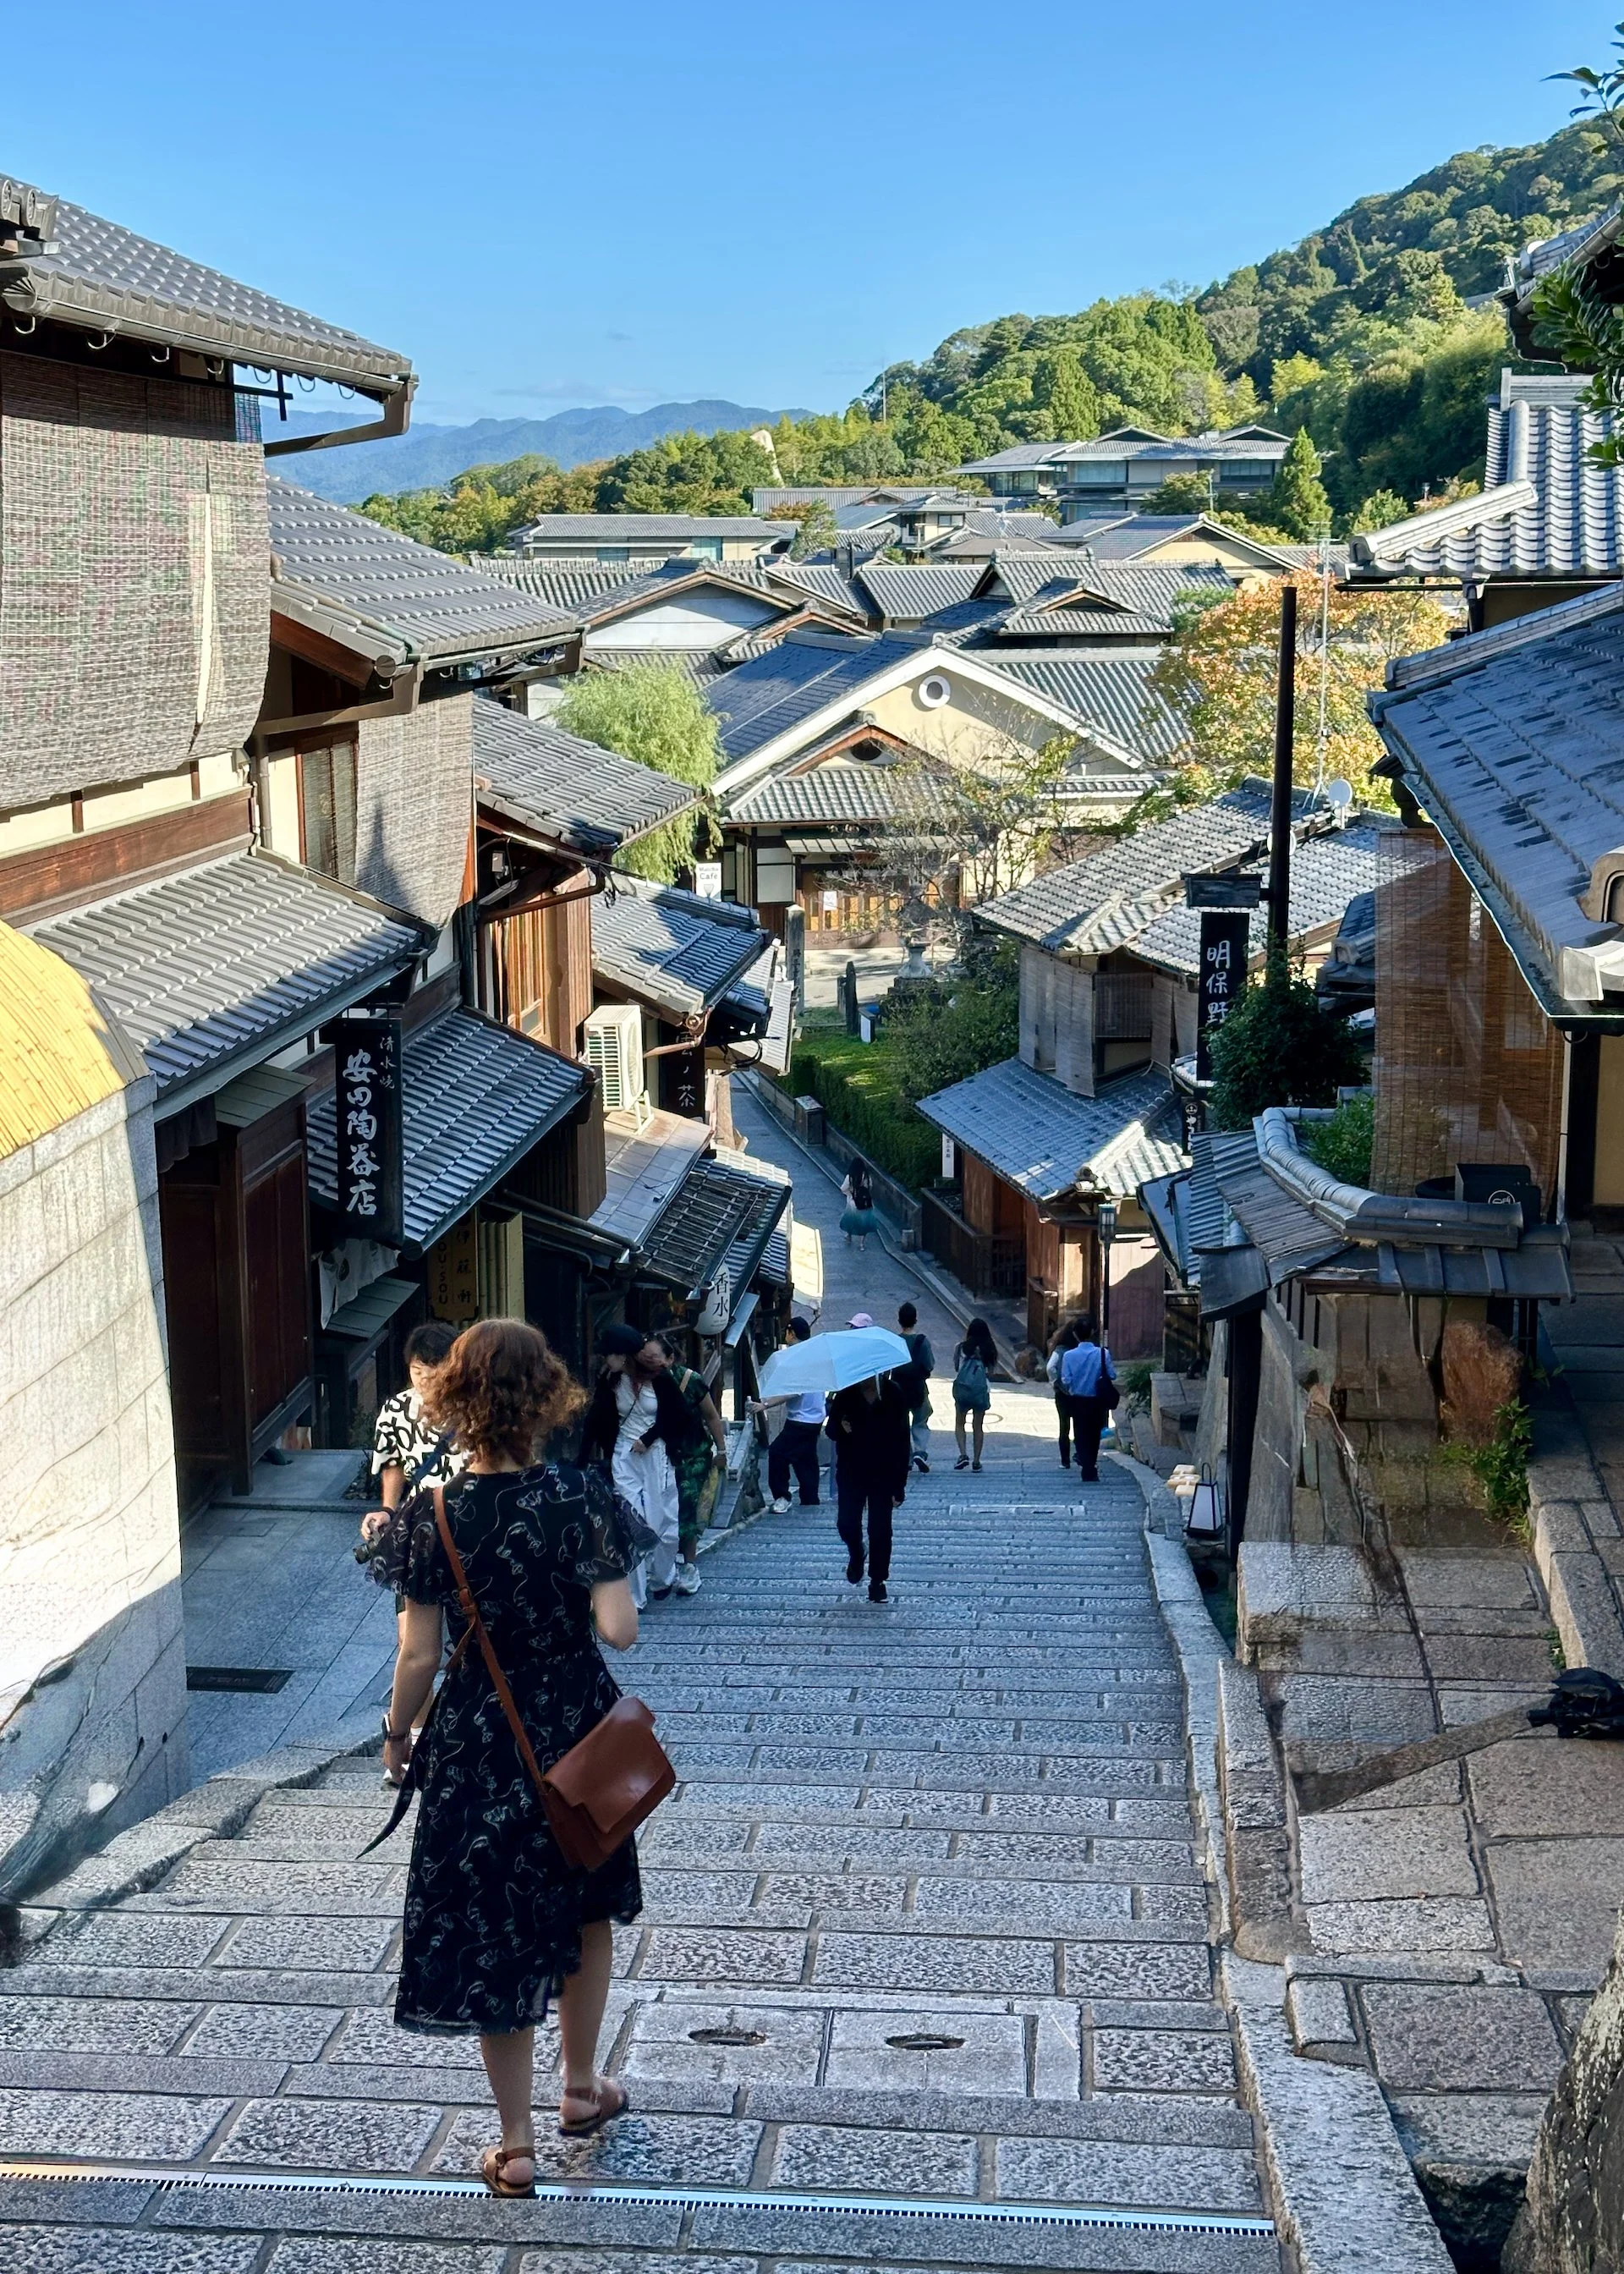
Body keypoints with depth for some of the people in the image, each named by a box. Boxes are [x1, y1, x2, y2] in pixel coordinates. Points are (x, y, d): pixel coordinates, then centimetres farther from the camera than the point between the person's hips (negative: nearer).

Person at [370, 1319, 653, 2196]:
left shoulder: (434, 1515, -14)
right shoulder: (581, 1499, -15)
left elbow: (418, 1655, -10)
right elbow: (617, 1629, -20)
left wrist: (396, 1734, 6)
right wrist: (615, 1591, 1)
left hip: (476, 1740, -1)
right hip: (577, 1733, 1)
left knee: (491, 1930, 11)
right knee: (586, 1907, 25)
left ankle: (516, 2146, 17)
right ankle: (581, 2084, 40)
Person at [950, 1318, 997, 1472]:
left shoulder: (962, 1348, -4)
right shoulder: (990, 1350, -1)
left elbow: (956, 1367, 2)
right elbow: (990, 1373, 0)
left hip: (962, 1388, -1)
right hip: (982, 1390, 1)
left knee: (959, 1423, 13)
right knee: (978, 1427, 11)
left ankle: (963, 1454, -6)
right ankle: (976, 1461, 10)